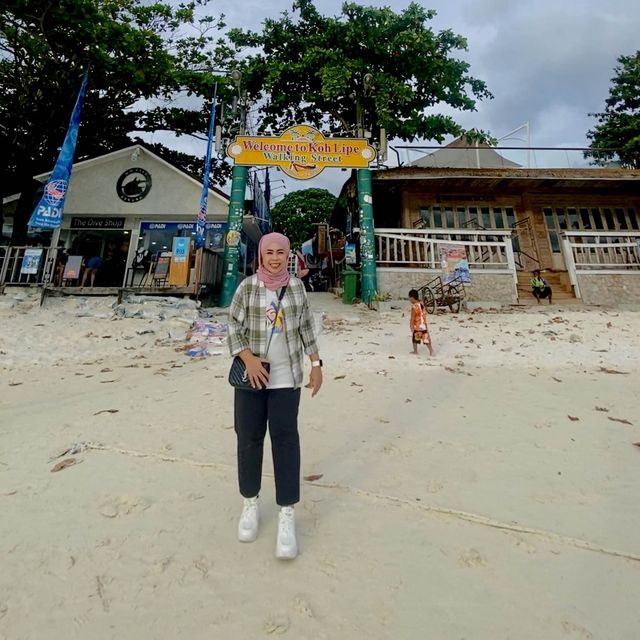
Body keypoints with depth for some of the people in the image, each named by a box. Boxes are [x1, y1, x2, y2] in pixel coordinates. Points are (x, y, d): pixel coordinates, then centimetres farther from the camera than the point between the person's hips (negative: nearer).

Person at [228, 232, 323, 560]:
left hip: (286, 376, 1)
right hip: (251, 375, 0)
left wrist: (316, 364, 6)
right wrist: (250, 360, -16)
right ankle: (250, 503, 31)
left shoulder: (296, 286, 5)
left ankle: (287, 515, 11)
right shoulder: (247, 286, -2)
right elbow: (233, 327, -3)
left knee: (285, 439, -2)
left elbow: (306, 328, 10)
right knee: (249, 438, 9)